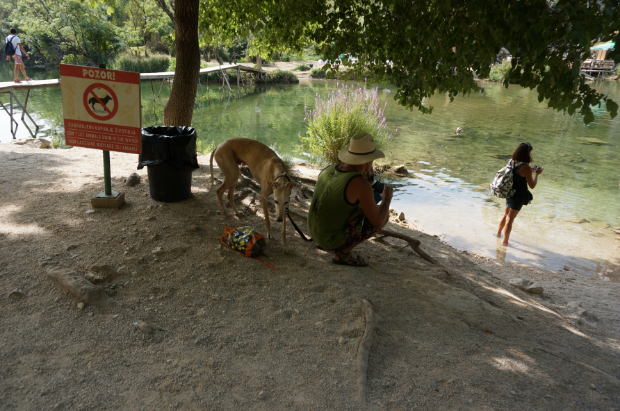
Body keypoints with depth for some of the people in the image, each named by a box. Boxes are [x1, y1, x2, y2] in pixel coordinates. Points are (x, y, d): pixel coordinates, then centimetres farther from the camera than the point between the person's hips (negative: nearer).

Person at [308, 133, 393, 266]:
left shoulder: (328, 170, -2)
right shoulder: (362, 184, -26)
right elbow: (377, 222, -20)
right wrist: (387, 198, 0)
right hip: (335, 239, -8)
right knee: (384, 214, 1)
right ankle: (342, 252, 1)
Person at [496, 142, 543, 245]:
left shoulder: (511, 162, -1)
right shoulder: (526, 168, -24)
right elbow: (532, 186, -16)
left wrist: (532, 171, 17)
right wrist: (536, 174, -2)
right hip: (518, 196, -7)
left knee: (506, 215, 26)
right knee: (510, 219, 2)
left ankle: (499, 233, 44)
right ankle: (505, 242, 13)